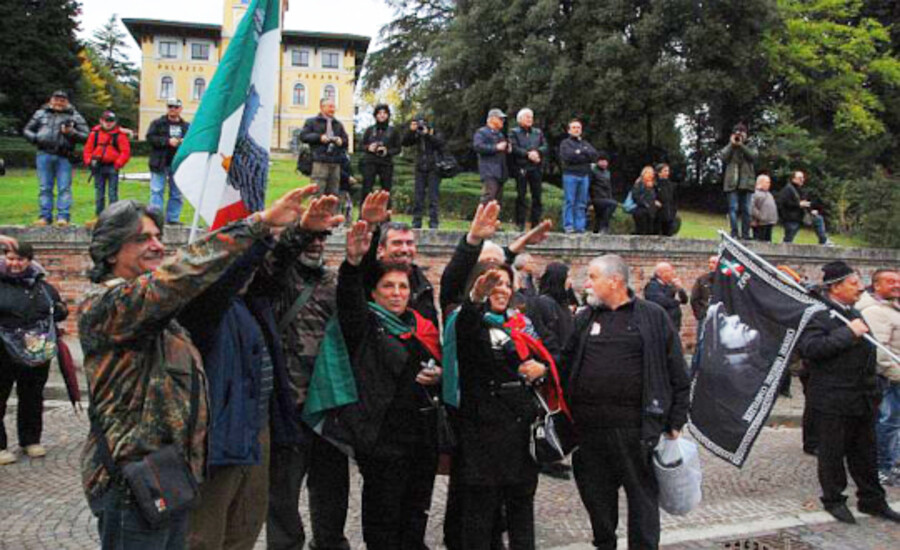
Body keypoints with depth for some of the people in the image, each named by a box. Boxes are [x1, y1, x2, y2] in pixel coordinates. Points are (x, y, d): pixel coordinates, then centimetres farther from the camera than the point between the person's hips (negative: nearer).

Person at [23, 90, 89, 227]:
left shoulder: (75, 117, 8)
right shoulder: (41, 113, 14)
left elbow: (85, 136, 3)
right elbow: (27, 130, 19)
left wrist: (71, 132, -14)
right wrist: (36, 138, -1)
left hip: (64, 157, -2)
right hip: (44, 155, 2)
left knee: (64, 188, -5)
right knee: (45, 187, 5)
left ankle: (63, 217, -4)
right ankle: (45, 216, 9)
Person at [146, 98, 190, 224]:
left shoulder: (186, 126, 12)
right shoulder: (157, 123, 4)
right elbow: (150, 137, -7)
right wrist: (168, 141, -17)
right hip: (160, 164, -3)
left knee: (177, 193, 7)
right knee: (157, 191, -5)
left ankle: (173, 218, 16)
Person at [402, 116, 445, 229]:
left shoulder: (435, 134, 0)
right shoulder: (416, 136, 7)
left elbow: (439, 143, -19)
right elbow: (405, 143, -4)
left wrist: (427, 134, -22)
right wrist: (411, 131, -15)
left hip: (434, 170, -3)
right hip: (420, 170, 3)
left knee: (433, 197, -5)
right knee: (418, 197, 2)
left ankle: (433, 223, -1)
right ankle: (416, 223, 8)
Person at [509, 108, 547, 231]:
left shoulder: (538, 133, 18)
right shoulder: (514, 132, 7)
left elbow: (545, 147, 8)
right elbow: (514, 148, -7)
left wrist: (537, 152, -12)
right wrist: (528, 154, -15)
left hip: (536, 167, 4)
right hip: (521, 168, -3)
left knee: (537, 196, 1)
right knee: (521, 196, -3)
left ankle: (536, 223, 6)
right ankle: (520, 224, 0)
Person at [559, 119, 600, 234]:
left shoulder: (586, 144, 21)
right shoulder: (565, 143, 7)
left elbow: (595, 156, 5)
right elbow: (567, 157, -11)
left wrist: (580, 152, -6)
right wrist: (585, 156, -4)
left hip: (584, 176, 4)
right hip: (570, 174, -4)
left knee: (582, 203, 3)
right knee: (569, 202, -6)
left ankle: (580, 226, 4)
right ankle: (568, 226, -5)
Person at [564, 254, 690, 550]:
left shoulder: (653, 317, 1)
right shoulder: (584, 318, 12)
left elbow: (677, 374, 2)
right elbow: (566, 366, 14)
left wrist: (675, 421, -1)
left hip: (637, 426, -4)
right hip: (590, 427, 4)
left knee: (642, 495, 6)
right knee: (597, 497, 15)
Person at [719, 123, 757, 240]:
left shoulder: (750, 147, 16)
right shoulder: (729, 147, 17)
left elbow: (754, 156, -5)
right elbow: (723, 157, -2)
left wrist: (741, 145, -6)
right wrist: (732, 144, -1)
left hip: (746, 182, 0)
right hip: (732, 182, 0)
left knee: (746, 209, -1)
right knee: (733, 208, -7)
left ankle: (745, 234, 1)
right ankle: (734, 233, -7)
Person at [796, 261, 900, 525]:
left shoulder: (853, 313, 14)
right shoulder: (817, 315, -15)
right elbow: (809, 347, -31)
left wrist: (872, 390, 23)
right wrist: (848, 333, -28)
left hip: (862, 399, 8)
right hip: (832, 401, -8)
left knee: (865, 452, 17)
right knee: (833, 452, 6)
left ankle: (872, 500, 30)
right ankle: (834, 500, 21)